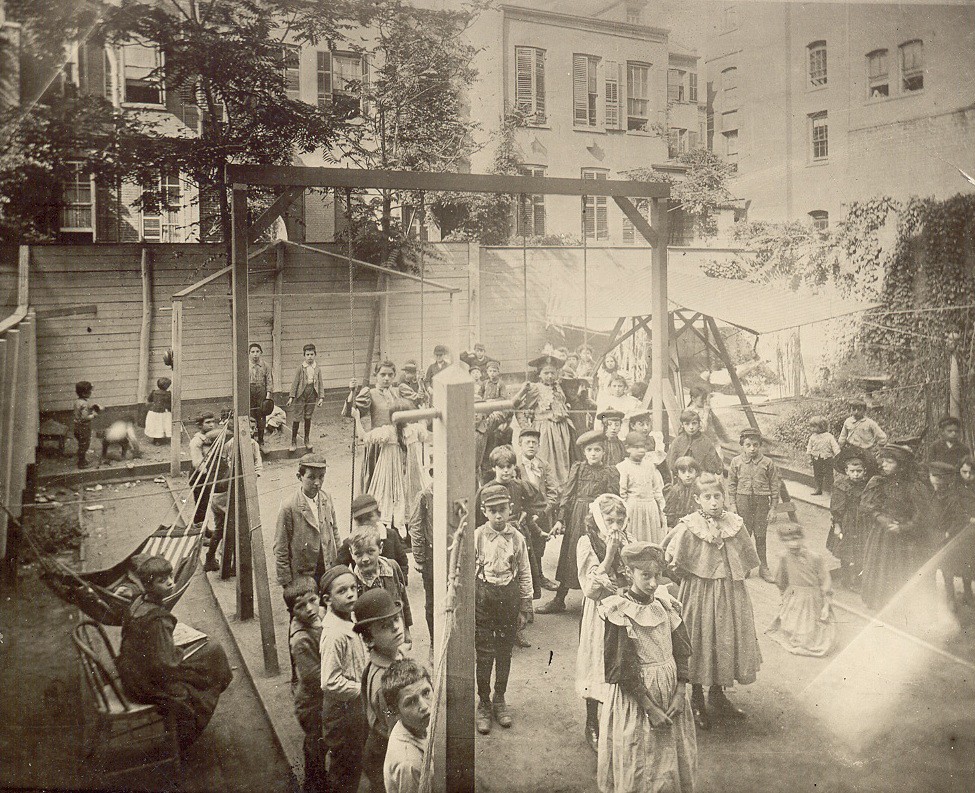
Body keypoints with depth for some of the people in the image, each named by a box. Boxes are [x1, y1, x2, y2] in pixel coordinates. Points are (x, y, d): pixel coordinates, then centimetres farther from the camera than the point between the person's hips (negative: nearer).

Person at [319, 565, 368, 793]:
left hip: (355, 709, 9)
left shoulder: (348, 621, 1)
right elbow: (331, 684, -31)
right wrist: (365, 688, -20)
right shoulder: (335, 634, -29)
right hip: (343, 714, -9)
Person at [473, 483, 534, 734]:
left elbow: (524, 574, 5)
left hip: (509, 596, 2)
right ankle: (483, 704, 18)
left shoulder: (516, 537, -2)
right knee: (484, 654, 2)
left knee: (504, 652, 13)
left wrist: (524, 608, 6)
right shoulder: (477, 537, -7)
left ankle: (500, 700, 30)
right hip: (483, 597, -2)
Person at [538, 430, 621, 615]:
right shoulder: (577, 469, 5)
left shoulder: (611, 473, 0)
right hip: (575, 517, 2)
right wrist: (560, 519, -4)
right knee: (570, 556, 8)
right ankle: (559, 600, 16)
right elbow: (566, 494, 3)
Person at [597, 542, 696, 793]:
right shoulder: (619, 612, -14)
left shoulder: (666, 604, 2)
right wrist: (651, 708, -17)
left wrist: (680, 693, -7)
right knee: (637, 769, 4)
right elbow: (623, 671, -15)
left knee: (677, 758, 14)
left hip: (672, 690, 5)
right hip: (635, 694, -5)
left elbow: (682, 652, 4)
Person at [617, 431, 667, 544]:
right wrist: (622, 513, -9)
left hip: (651, 508, 5)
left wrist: (661, 511, 12)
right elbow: (621, 493, -6)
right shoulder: (622, 467, -4)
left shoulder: (650, 465, 10)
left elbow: (657, 489, 13)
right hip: (632, 508, -4)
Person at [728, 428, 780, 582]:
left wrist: (773, 506, 1)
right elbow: (731, 484, 6)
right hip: (743, 500, 1)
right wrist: (733, 504, 2)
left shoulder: (767, 463, -3)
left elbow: (774, 486, 2)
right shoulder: (736, 462, 0)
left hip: (761, 501, 0)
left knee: (760, 535, 6)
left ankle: (763, 567, 18)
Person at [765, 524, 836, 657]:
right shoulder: (784, 559, -7)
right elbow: (781, 582, 11)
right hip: (794, 602, 2)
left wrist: (826, 605, -11)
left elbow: (825, 582, -10)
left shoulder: (815, 558, -17)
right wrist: (784, 597, 18)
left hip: (815, 603, -2)